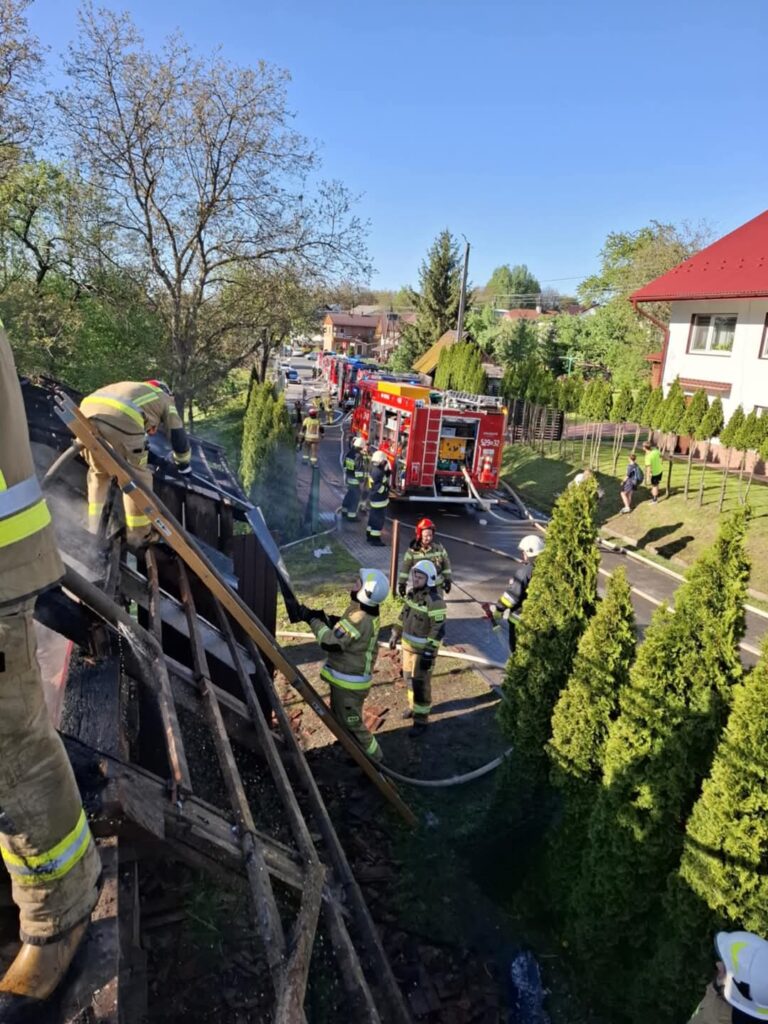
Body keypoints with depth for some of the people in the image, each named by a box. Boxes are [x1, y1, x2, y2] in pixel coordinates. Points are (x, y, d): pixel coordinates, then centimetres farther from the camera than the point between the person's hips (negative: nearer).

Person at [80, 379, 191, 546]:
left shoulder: (132, 388, 45)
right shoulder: (165, 400, 29)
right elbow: (178, 435, 30)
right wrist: (183, 463, 45)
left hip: (88, 411, 6)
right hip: (119, 418, -6)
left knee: (98, 472, 26)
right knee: (136, 478, 10)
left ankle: (93, 530, 26)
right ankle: (139, 536, 17)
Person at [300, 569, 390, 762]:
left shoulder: (360, 619, -30)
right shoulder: (364, 612, 2)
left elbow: (331, 642, -30)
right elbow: (341, 627, 12)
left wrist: (312, 620, -23)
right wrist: (324, 618, -5)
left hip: (349, 682, -10)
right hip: (347, 678, 10)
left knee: (351, 723, 6)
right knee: (340, 718, 25)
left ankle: (373, 759, 23)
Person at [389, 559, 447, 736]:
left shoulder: (434, 601, -26)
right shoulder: (412, 592, 0)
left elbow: (438, 630, -25)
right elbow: (404, 614, 14)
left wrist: (429, 653, -25)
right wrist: (395, 634, 16)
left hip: (424, 648, -8)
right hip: (408, 644, 8)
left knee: (421, 683, -1)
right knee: (409, 677, 20)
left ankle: (421, 719, 11)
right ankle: (414, 706, 41)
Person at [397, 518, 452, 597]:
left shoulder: (438, 547, -7)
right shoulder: (413, 550, -11)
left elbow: (446, 563, 3)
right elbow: (405, 567, -4)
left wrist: (448, 580, 4)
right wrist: (402, 583, -3)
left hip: (437, 585, 1)